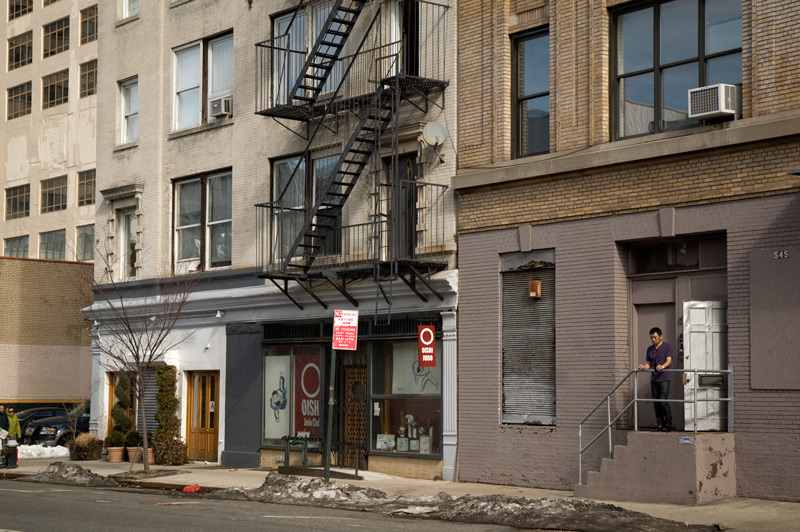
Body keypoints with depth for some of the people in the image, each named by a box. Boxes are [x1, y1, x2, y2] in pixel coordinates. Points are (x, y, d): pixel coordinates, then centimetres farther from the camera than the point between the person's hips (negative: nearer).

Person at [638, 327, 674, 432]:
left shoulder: (667, 347, 2)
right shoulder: (650, 349, 18)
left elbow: (669, 360, -10)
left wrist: (662, 366, -31)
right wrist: (644, 366, -5)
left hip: (664, 379, -6)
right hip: (653, 379, 6)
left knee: (663, 402, -13)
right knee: (656, 403, 4)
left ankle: (668, 424, -8)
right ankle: (660, 424, 9)